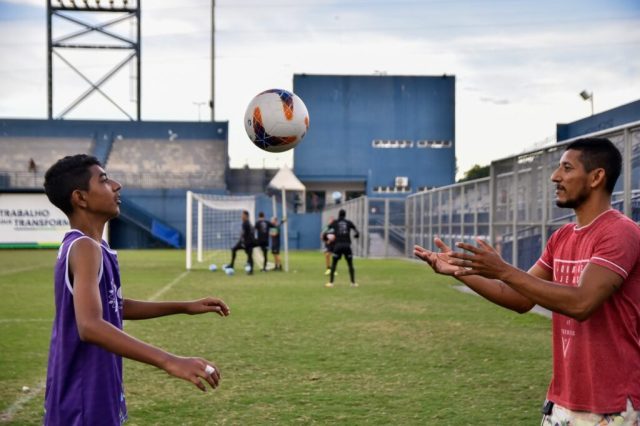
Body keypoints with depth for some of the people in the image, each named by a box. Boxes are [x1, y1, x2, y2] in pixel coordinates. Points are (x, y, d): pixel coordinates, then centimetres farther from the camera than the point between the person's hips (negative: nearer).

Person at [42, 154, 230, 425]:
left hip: (93, 397, 10)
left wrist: (185, 307, 21)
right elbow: (90, 326, -35)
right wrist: (170, 362, -41)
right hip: (84, 404, -10)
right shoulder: (84, 248, -20)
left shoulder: (81, 246, 11)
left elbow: (114, 307, 24)